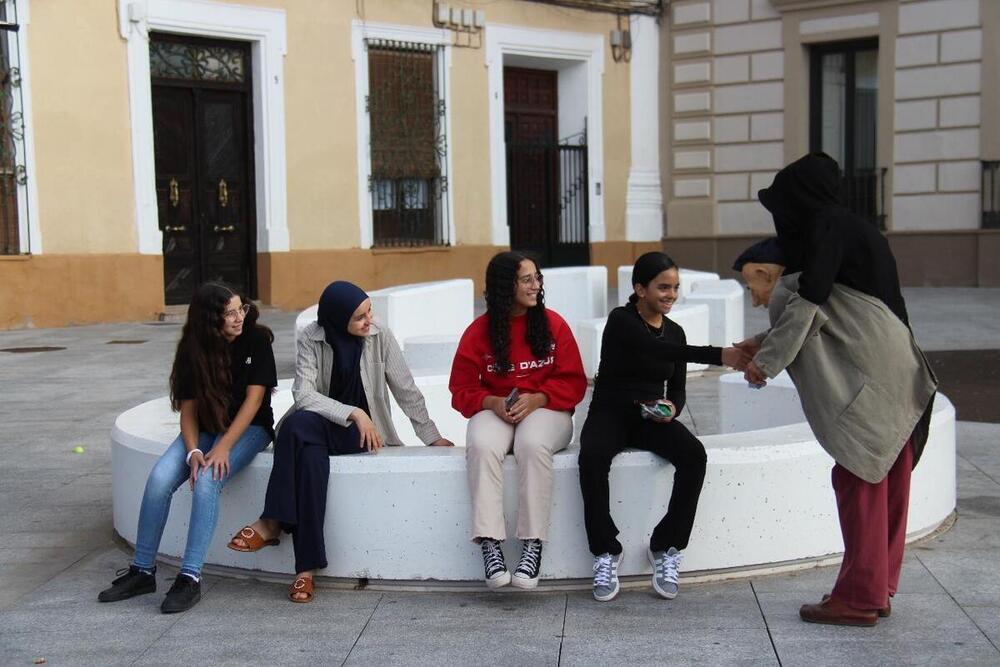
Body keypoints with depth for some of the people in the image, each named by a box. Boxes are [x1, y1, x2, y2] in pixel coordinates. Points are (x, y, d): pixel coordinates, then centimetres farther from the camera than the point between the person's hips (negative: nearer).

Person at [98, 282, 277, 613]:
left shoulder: (256, 339, -11)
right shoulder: (193, 351, -3)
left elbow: (254, 399, -15)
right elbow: (188, 408, -3)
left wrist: (223, 447, -22)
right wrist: (193, 451, -21)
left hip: (248, 427, -3)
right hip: (205, 427, 4)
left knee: (206, 481, -32)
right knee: (159, 478, -22)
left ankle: (190, 578, -27)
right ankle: (142, 571, -8)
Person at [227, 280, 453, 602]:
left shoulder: (380, 337, -5)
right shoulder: (311, 338, -6)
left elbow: (406, 390, 1)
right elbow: (303, 394, -15)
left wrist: (432, 436, 1)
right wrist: (353, 413, -25)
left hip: (363, 432, -1)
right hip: (317, 426, 1)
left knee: (299, 426, -33)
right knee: (311, 456, -36)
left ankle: (272, 523, -26)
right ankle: (308, 567, -35)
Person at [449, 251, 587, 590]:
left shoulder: (554, 324, 3)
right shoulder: (478, 331, 3)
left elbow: (573, 383, 2)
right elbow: (462, 390, 5)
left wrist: (535, 399, -15)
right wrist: (493, 403, -15)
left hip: (545, 409, -1)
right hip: (495, 410, 1)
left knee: (532, 444, -36)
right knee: (481, 446, -34)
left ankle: (533, 546, -31)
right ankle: (490, 545, -35)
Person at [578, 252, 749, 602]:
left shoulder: (675, 332, 10)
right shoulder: (621, 321, -9)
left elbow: (678, 389, 13)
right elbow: (656, 350, -28)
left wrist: (672, 408, -13)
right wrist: (720, 356, -38)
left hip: (652, 418, 4)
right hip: (610, 413, -4)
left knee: (694, 455, -28)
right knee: (592, 457, -37)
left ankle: (665, 549, -14)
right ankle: (606, 553, -20)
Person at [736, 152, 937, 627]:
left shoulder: (829, 229, -9)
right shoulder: (849, 228, 20)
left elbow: (809, 303, -14)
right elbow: (826, 316, 25)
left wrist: (767, 361, -5)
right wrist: (766, 341, 25)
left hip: (868, 375, -9)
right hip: (894, 373, 9)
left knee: (859, 479, -4)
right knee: (884, 483, 12)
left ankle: (858, 597, 2)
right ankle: (878, 588, 21)